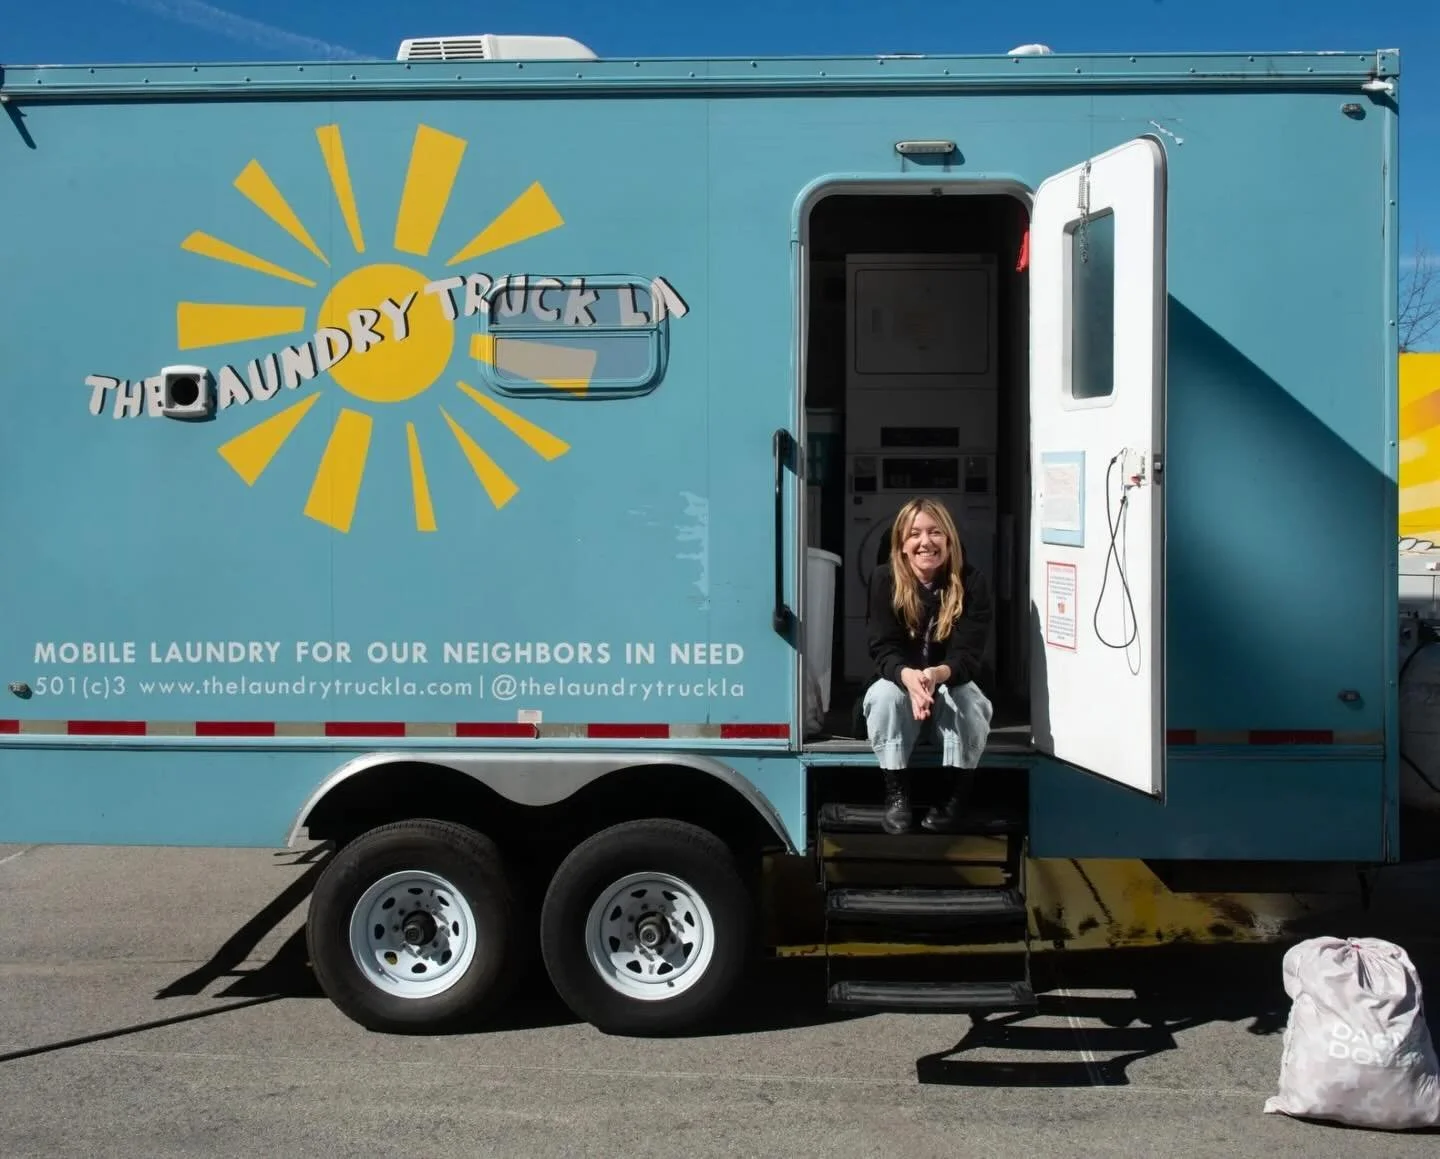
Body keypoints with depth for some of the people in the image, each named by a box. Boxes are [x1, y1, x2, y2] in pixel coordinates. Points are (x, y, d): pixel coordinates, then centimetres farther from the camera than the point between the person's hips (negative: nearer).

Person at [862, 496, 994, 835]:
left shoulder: (971, 583, -17)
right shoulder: (885, 580, -14)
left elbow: (968, 655, -24)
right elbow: (883, 650, -20)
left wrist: (937, 675, -48)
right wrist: (908, 677, -44)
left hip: (953, 683, 0)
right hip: (901, 683, 1)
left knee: (965, 698, -33)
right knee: (885, 695, -32)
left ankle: (958, 794, -16)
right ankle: (896, 793, -19)